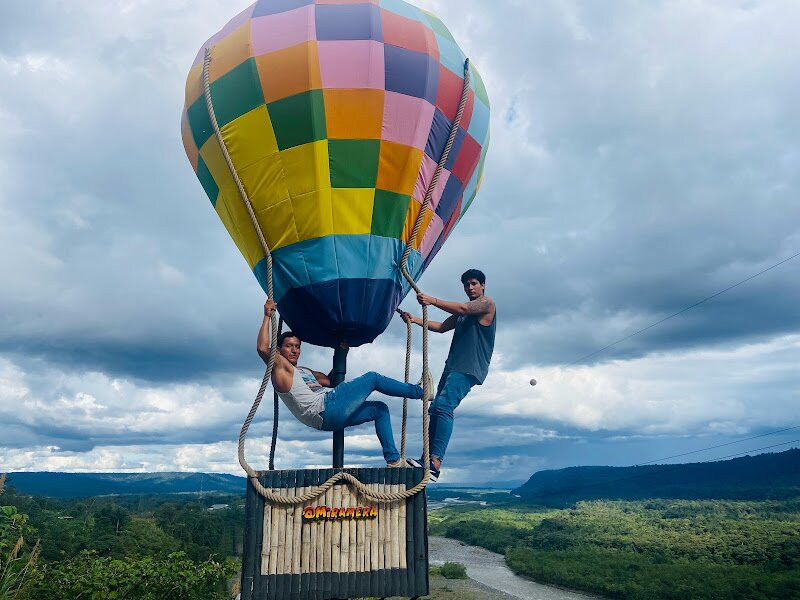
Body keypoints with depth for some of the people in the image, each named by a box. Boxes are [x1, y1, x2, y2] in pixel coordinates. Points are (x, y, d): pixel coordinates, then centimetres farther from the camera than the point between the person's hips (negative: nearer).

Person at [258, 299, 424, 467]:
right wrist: (267, 316, -11)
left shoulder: (305, 371, 29)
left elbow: (331, 380, 31)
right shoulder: (280, 368, 1)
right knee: (373, 378, -2)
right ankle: (419, 391, 12)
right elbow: (263, 348, -16)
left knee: (380, 409, 15)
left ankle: (393, 460, 10)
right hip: (326, 409, -10)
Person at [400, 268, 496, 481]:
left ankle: (435, 463, -31)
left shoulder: (487, 304, 0)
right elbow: (441, 327, 29)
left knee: (443, 406, -24)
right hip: (453, 366, 9)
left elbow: (462, 308, -19)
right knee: (435, 409, 2)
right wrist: (415, 320, 18)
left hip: (469, 369, -9)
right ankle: (428, 459, 2)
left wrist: (432, 300, -27)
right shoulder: (464, 310, 27)